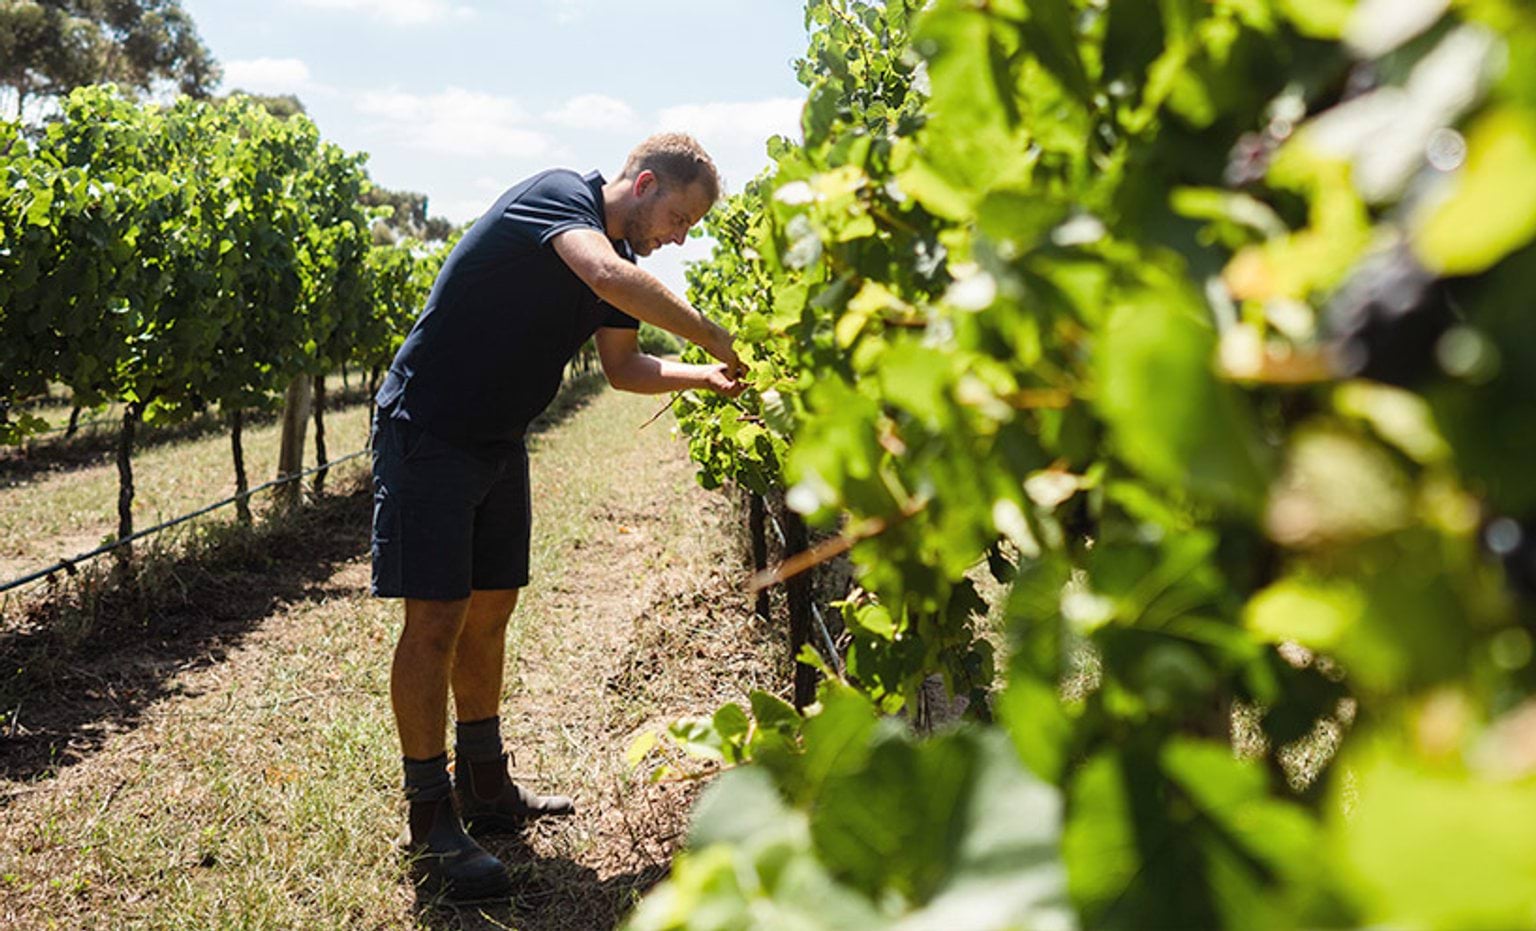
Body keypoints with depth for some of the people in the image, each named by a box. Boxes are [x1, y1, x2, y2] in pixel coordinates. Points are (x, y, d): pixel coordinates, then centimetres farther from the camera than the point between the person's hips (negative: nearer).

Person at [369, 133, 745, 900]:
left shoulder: (622, 255, 9)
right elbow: (609, 277, -38)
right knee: (436, 619, -8)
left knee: (489, 611, 14)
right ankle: (430, 826, 1)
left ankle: (484, 789, 27)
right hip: (427, 432, -9)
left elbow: (623, 366, 17)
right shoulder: (558, 196, -18)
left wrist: (702, 376, 1)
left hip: (497, 443, 10)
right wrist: (712, 337, -28)